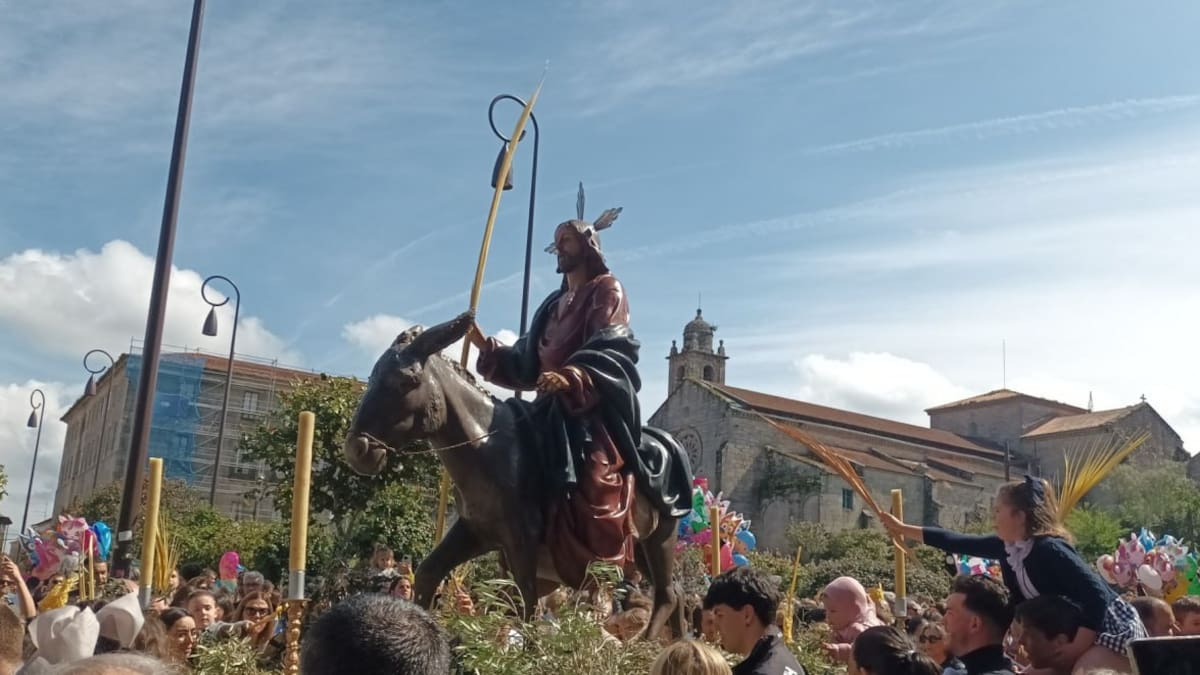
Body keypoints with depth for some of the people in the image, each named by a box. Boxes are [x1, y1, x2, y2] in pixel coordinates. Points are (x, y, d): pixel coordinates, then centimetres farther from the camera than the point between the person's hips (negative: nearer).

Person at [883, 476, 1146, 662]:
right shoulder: (1006, 546, -2)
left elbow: (1097, 596, -33)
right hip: (1064, 635, 9)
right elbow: (958, 543, 9)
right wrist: (902, 529, 14)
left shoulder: (1049, 550, -28)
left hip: (1108, 630, -9)